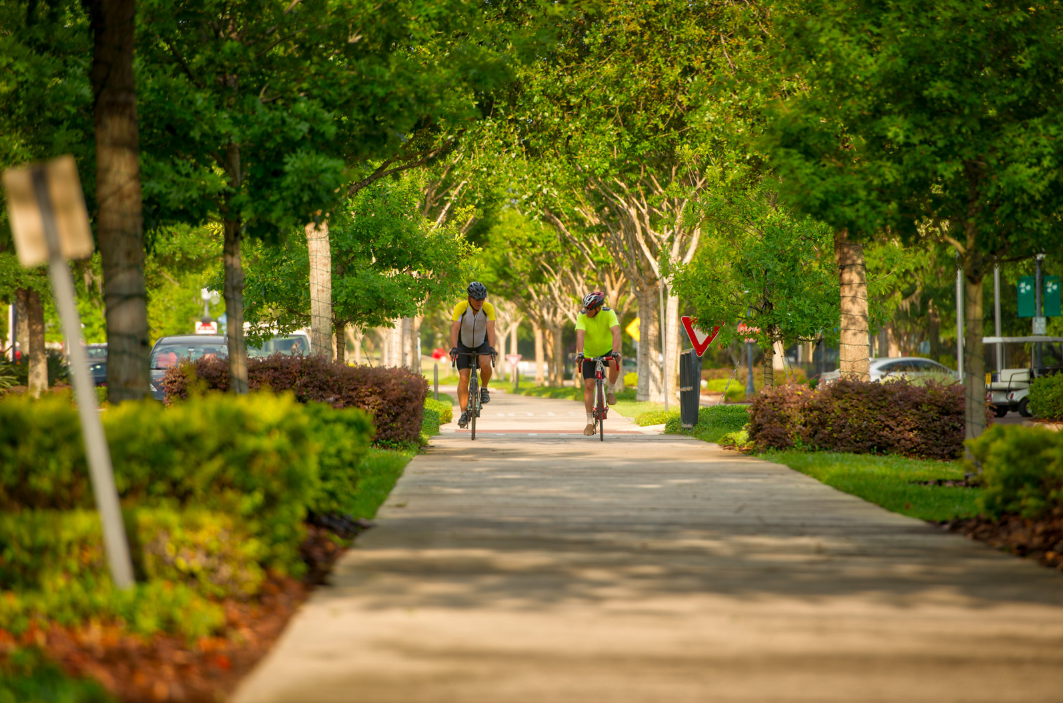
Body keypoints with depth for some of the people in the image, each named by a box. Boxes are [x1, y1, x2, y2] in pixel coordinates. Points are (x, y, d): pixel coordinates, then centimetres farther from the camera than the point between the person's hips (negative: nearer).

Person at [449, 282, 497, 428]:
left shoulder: (488, 308, -23)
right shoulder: (460, 307, -26)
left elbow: (490, 329, -32)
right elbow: (455, 328, -35)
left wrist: (491, 348, -47)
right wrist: (454, 348, -48)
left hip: (482, 343, 0)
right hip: (464, 345, 0)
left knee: (485, 365, -31)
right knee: (464, 378, -13)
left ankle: (484, 389, -2)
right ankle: (464, 413, -8)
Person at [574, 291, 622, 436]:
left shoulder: (609, 314, -22)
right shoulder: (582, 316, -21)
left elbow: (616, 333, -34)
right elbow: (580, 335, -33)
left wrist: (615, 352, -49)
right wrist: (580, 353, -50)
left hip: (607, 351, -1)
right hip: (589, 354, 1)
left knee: (615, 364, -35)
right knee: (588, 385, -10)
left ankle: (609, 391, -9)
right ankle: (589, 422, -4)